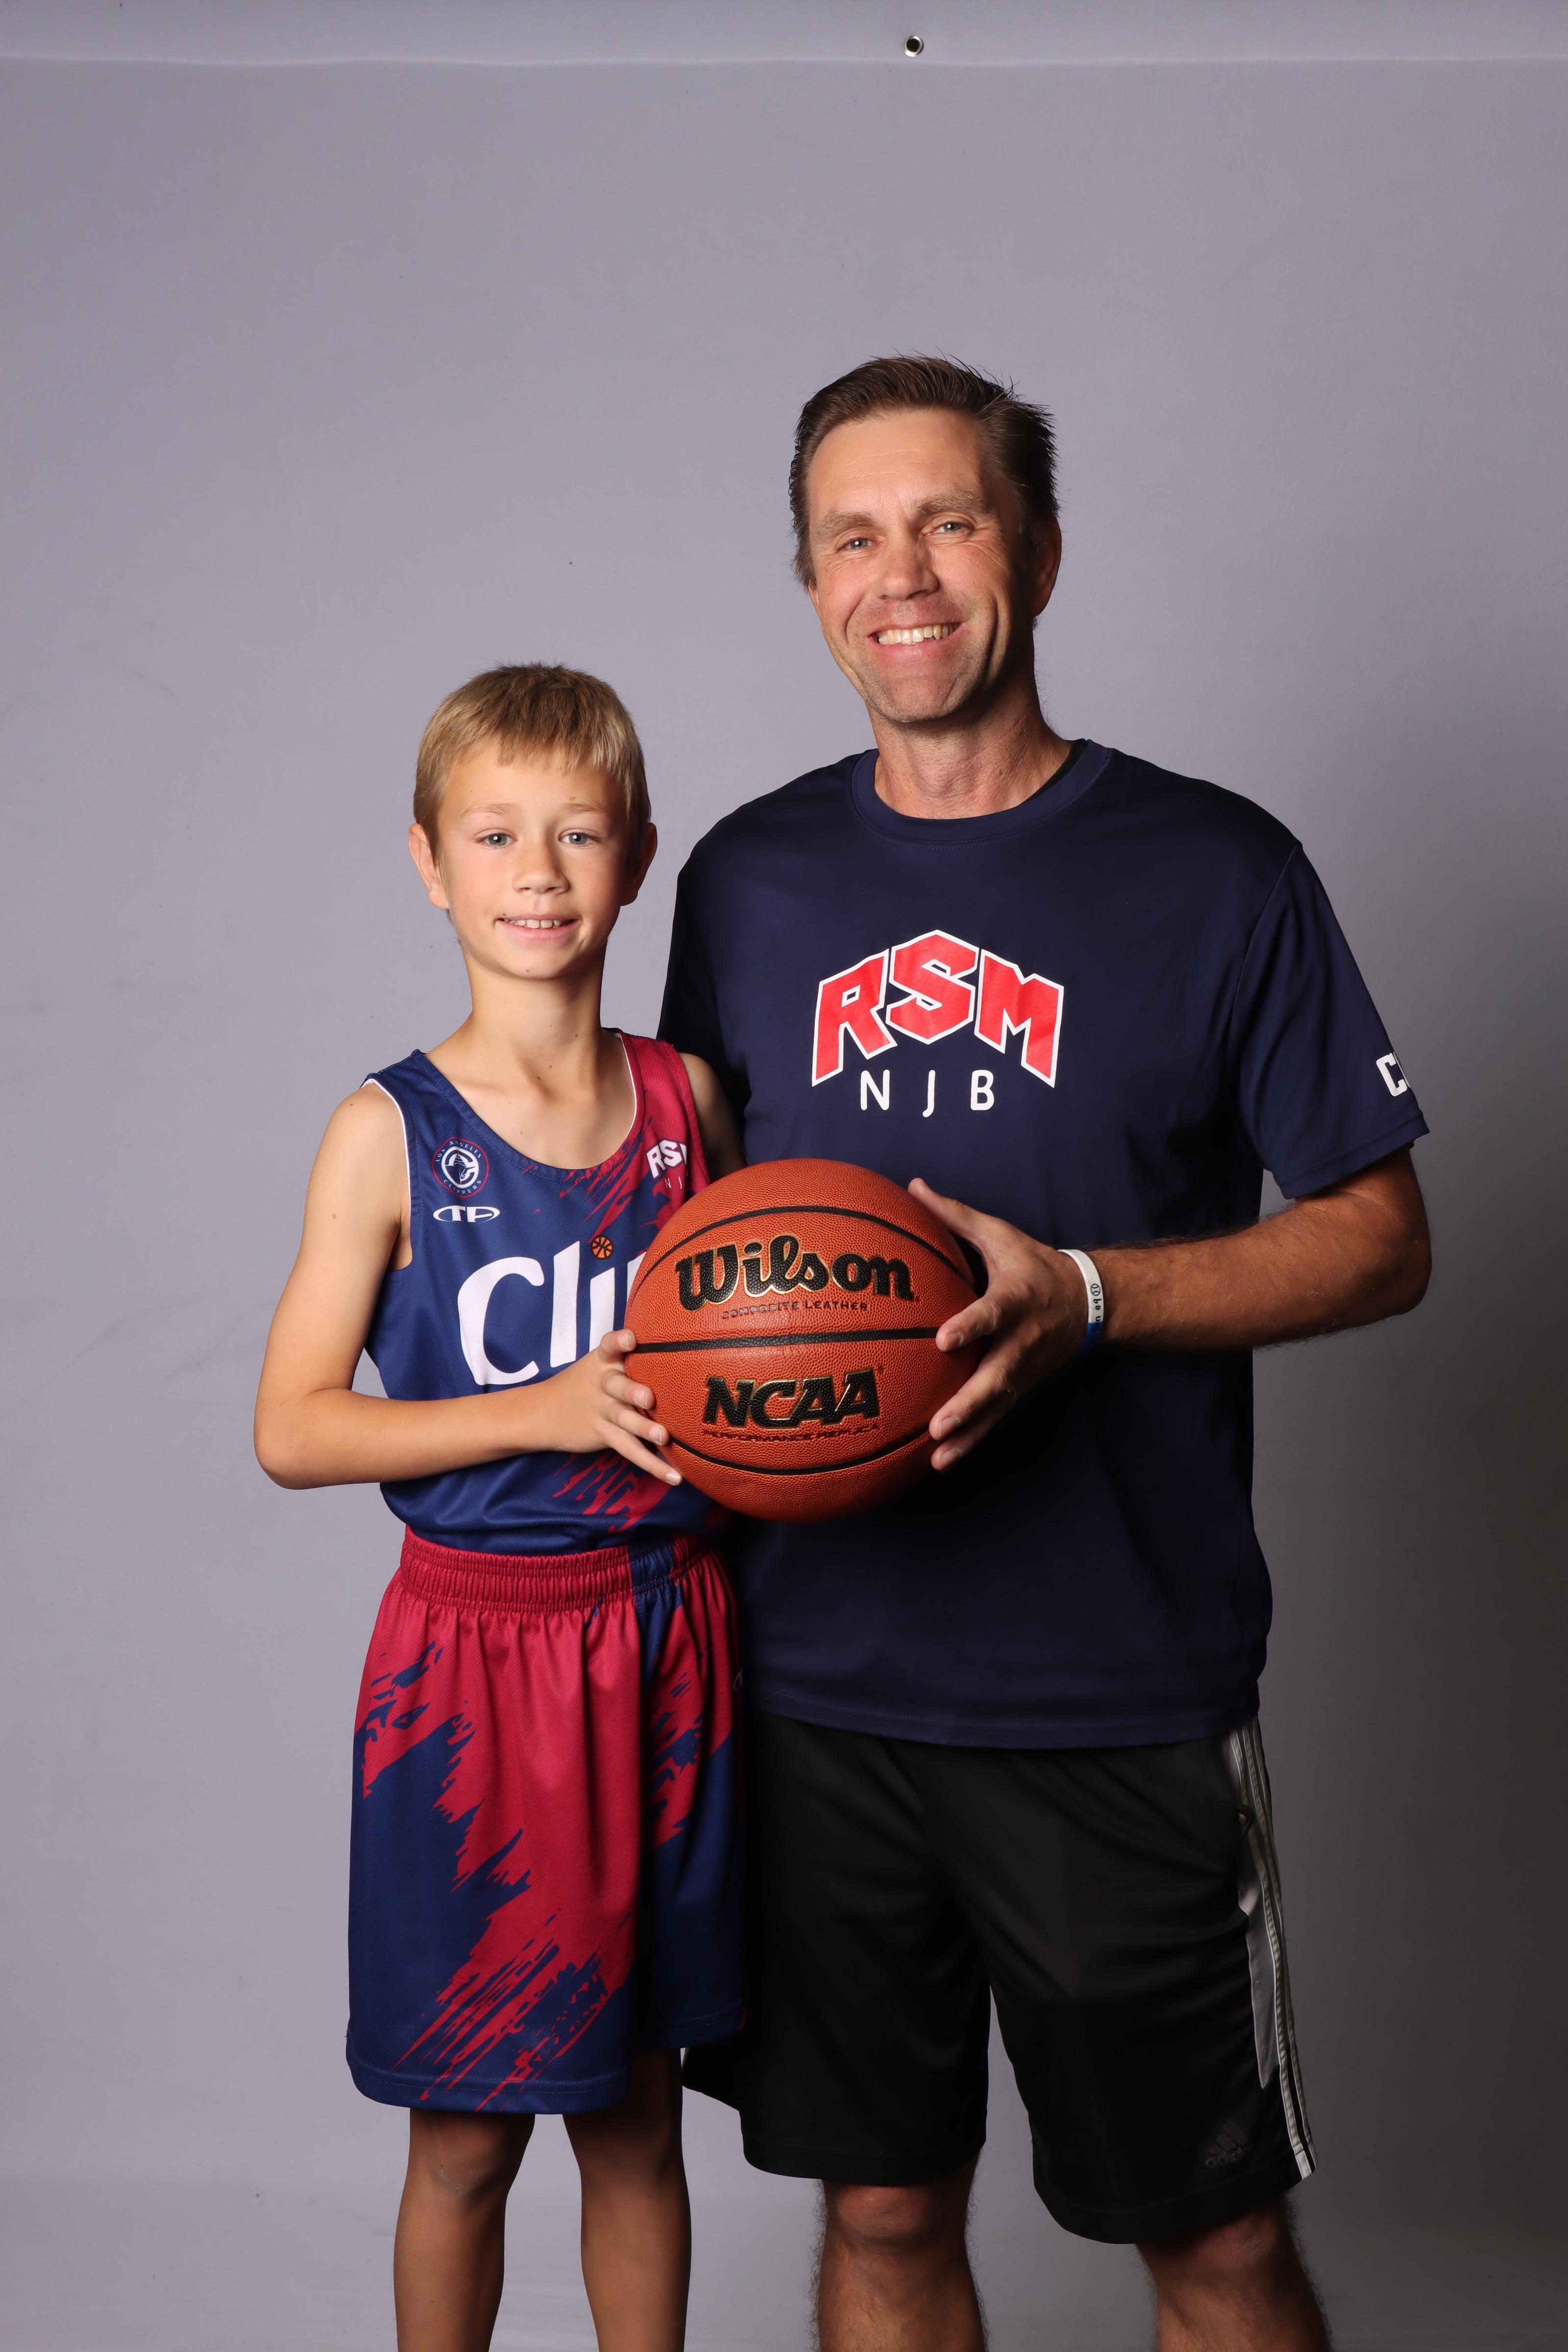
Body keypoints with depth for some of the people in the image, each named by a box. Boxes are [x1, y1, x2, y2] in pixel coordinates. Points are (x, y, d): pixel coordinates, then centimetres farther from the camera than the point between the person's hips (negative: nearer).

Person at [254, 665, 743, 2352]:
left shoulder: (689, 1099, 3)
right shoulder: (392, 1135, -8)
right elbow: (291, 1431, -10)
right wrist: (550, 1410, -18)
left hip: (663, 1633, 3)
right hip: (475, 1645, -3)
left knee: (638, 2114, 16)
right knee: (466, 2137, 9)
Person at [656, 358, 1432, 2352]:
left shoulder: (1215, 871, -3)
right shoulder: (749, 879, 8)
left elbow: (1378, 1239, -1)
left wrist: (1083, 1296, -16)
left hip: (1124, 1698, -2)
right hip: (814, 1682, 3)